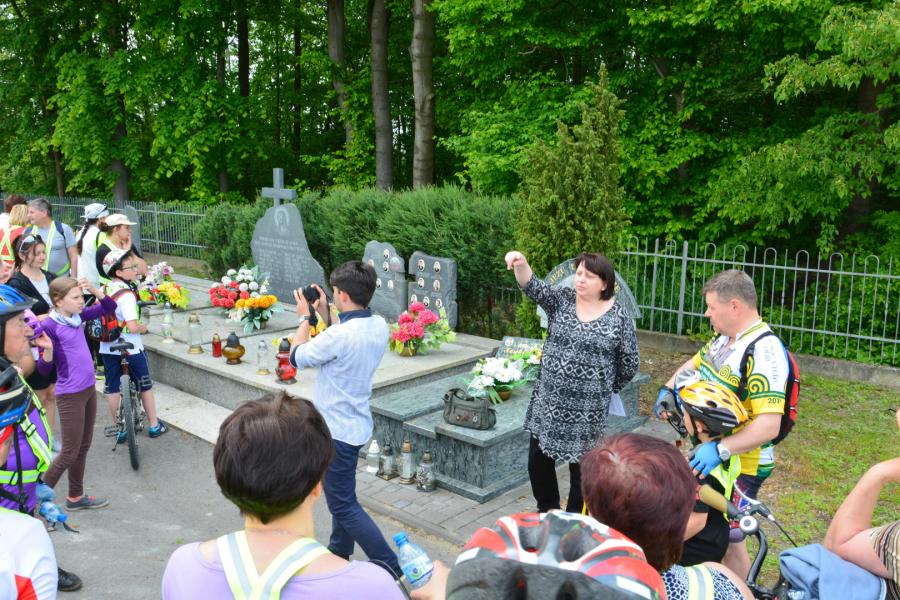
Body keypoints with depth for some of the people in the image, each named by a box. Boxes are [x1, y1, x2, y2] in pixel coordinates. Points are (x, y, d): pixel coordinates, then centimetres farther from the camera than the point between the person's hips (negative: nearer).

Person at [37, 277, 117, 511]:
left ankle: (76, 496, 32)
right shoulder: (50, 326, -17)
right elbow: (44, 366, -17)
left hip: (89, 389, 8)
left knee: (83, 448, 18)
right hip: (70, 395, -8)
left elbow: (109, 307, 12)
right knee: (70, 453, -1)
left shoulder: (78, 316, 3)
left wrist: (94, 290, -5)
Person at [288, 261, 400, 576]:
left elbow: (297, 357, -11)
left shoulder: (339, 335, -29)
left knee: (343, 505, 4)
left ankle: (389, 567, 7)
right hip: (356, 423, 9)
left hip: (337, 429, -9)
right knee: (342, 493, 26)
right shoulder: (379, 326, -5)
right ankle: (339, 550, 43)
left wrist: (305, 318, 2)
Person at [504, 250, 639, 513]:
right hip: (549, 400, 3)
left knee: (581, 464, 8)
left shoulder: (619, 317, -7)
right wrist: (521, 263, -37)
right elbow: (533, 287, -18)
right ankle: (547, 510, 34)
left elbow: (630, 363, 2)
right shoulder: (562, 300, 0)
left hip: (587, 408, -3)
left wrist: (609, 388, 9)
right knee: (538, 459, 12)